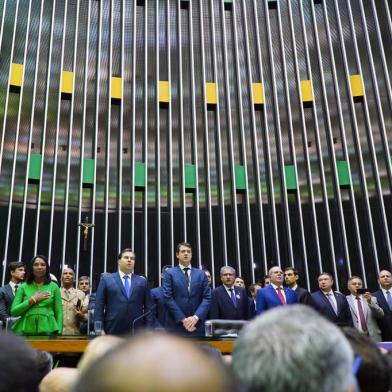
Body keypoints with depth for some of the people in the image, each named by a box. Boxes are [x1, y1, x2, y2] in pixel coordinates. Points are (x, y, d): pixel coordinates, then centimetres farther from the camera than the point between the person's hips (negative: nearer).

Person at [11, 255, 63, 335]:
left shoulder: (54, 287, 7)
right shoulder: (23, 287, 8)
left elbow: (59, 313, 5)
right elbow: (14, 311, 1)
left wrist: (58, 332, -5)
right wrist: (33, 299, -6)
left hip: (48, 330, 0)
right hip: (26, 330, 0)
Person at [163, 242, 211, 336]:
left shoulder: (201, 274, 11)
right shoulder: (169, 273, 4)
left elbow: (207, 298, 3)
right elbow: (168, 298, -6)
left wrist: (196, 317, -12)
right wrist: (182, 319, -13)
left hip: (197, 325, 2)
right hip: (176, 325, -2)